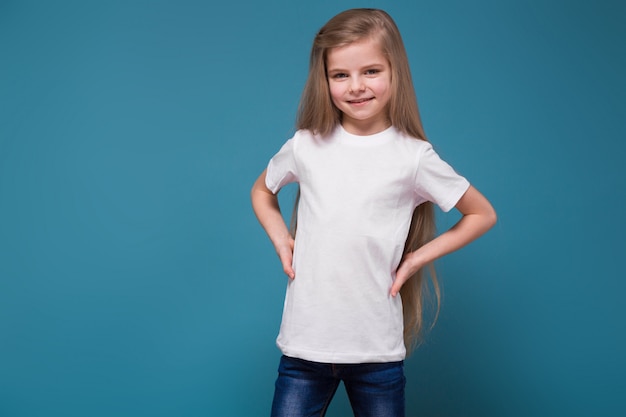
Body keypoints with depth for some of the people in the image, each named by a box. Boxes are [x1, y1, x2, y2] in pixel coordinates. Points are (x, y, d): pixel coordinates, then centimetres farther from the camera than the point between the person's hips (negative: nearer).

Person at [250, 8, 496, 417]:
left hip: (378, 351, -1)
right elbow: (262, 191, 19)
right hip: (305, 342, 1)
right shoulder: (306, 146, 0)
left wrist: (418, 258, -2)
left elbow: (482, 214, 5)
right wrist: (281, 241, 4)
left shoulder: (413, 157, -6)